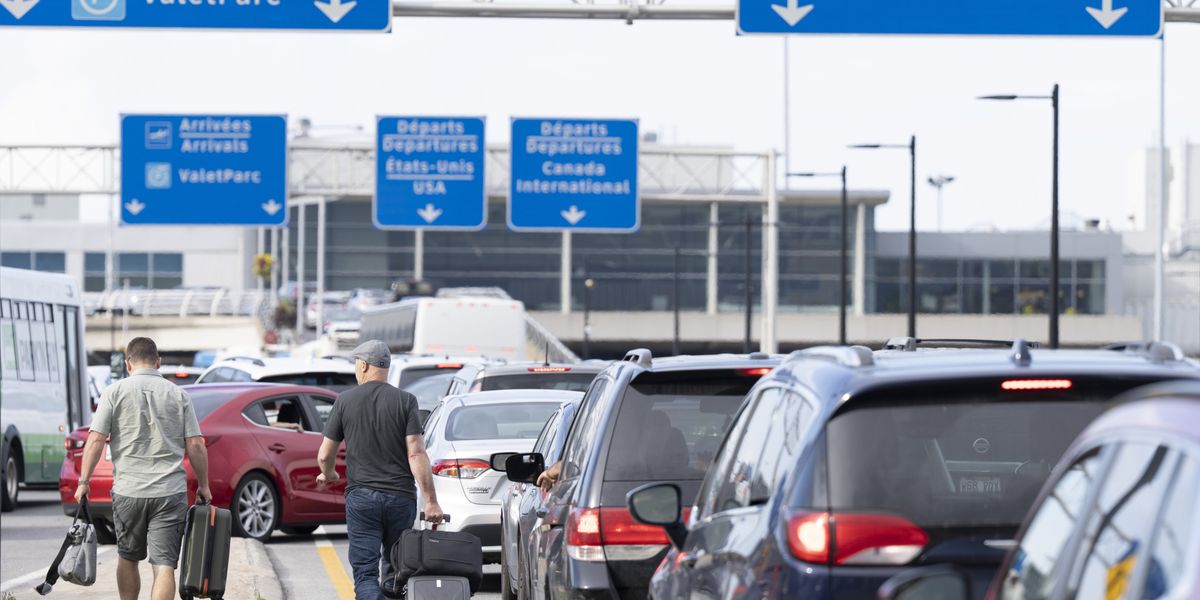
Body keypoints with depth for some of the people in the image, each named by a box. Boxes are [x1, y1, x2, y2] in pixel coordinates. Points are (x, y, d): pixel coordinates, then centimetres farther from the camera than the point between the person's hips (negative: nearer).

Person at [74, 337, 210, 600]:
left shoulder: (115, 392, 0)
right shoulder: (178, 395, 4)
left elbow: (96, 440, -6)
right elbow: (195, 446, 1)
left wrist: (83, 481, 1)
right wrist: (203, 486, 11)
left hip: (128, 491, 0)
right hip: (171, 491, 0)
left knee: (128, 559, 19)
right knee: (164, 564, -6)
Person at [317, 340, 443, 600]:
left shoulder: (345, 400, 1)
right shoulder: (405, 401, 0)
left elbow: (324, 455, 5)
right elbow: (416, 454, -9)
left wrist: (328, 475, 28)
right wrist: (431, 501, -9)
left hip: (361, 498, -1)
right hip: (401, 498, 1)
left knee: (365, 573, -3)